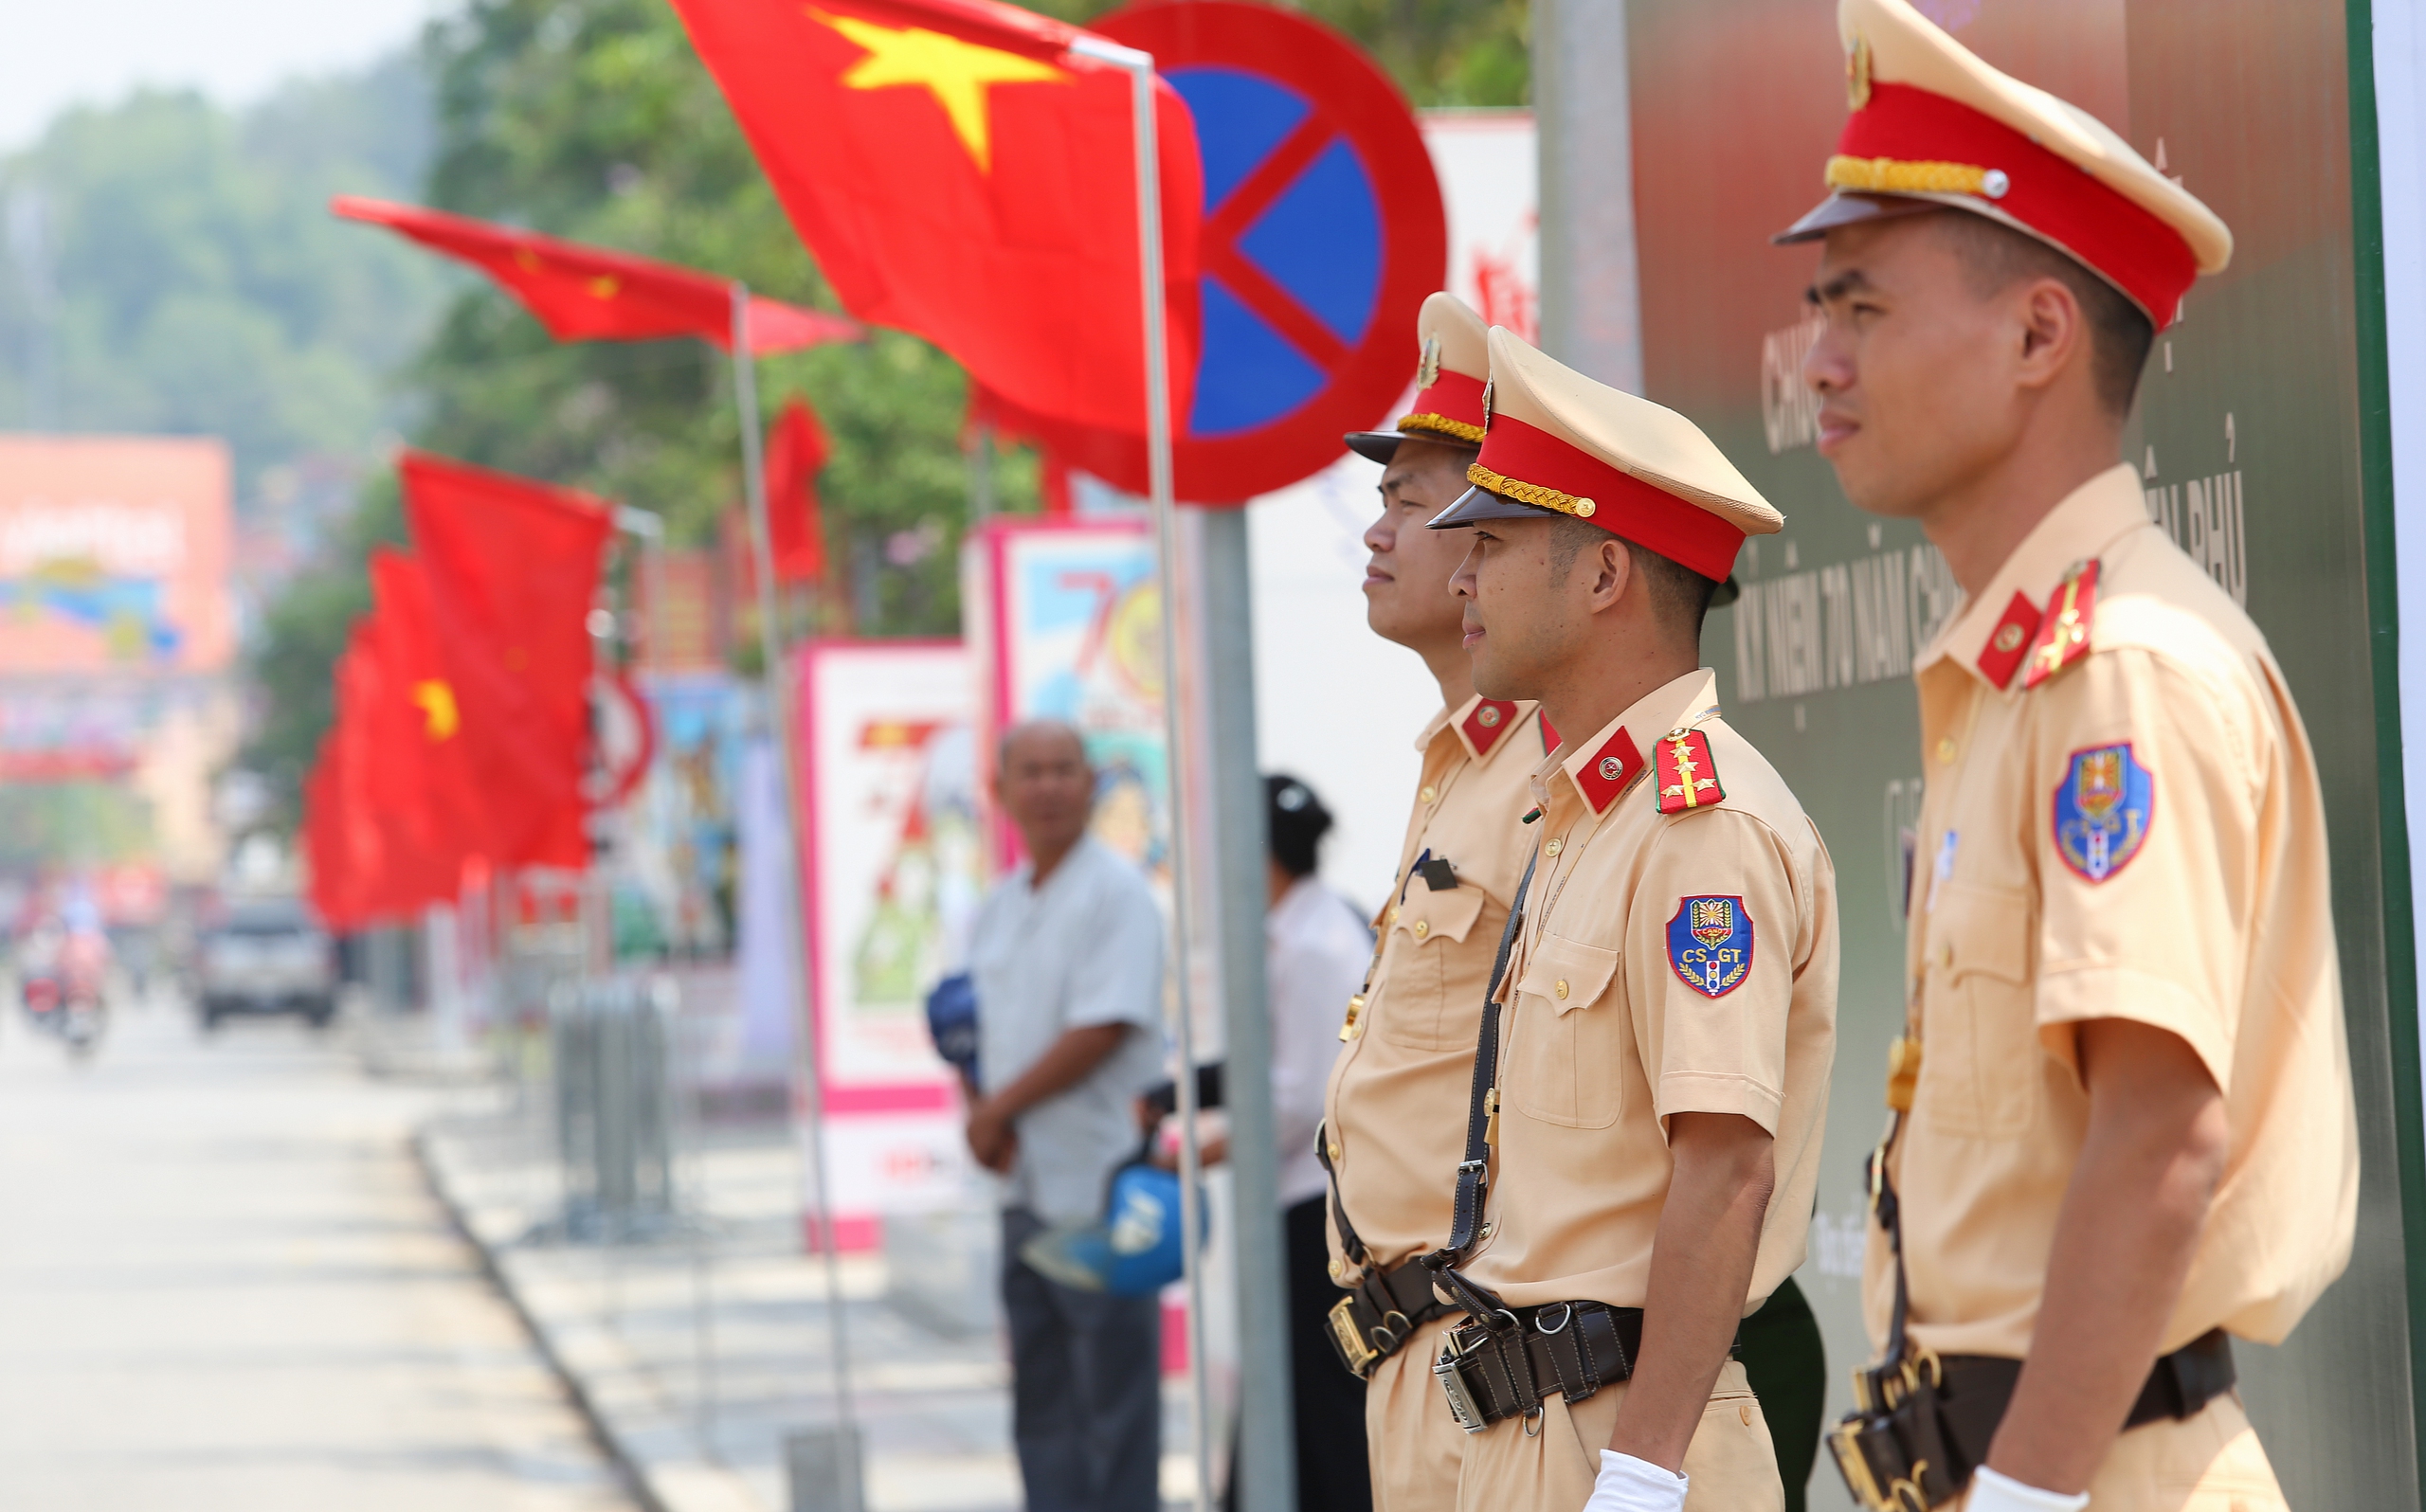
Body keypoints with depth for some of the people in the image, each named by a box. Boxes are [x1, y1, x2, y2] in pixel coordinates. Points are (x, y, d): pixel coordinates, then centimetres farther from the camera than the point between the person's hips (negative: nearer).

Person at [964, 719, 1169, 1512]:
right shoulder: (998, 908, 14)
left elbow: (1102, 1029, -19)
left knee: (1114, 1395, -4)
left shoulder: (1115, 893, -10)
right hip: (1026, 1183, 8)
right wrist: (980, 1115, -4)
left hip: (1100, 1185, -8)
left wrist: (999, 1110, -12)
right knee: (1041, 1399, 12)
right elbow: (971, 1025, 17)